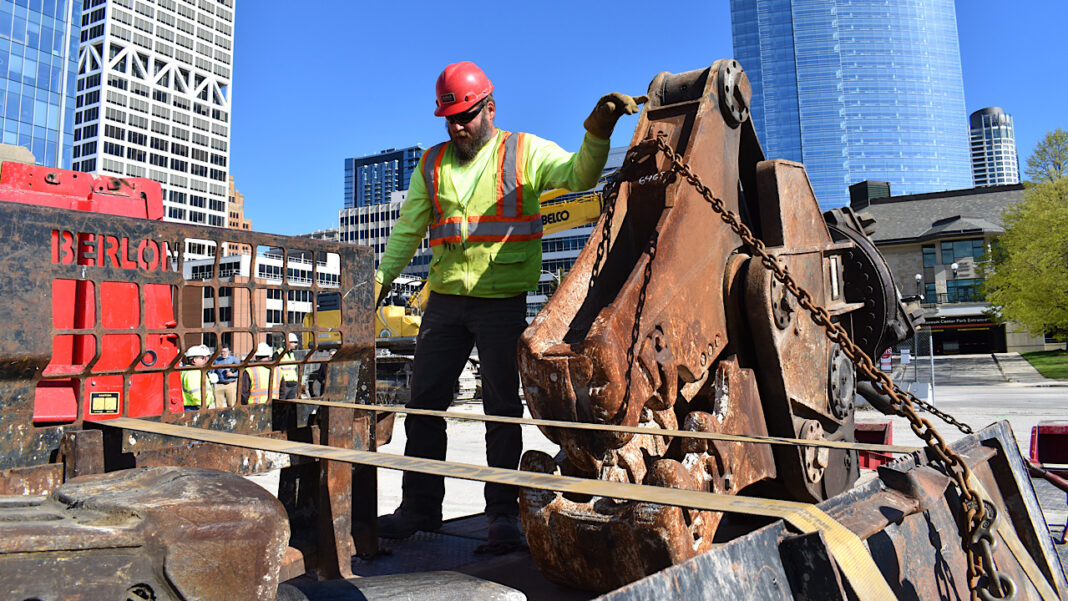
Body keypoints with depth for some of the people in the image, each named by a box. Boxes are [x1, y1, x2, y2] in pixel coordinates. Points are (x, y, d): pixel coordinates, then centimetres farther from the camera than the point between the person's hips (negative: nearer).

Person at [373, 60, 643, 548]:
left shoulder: (524, 152, 3)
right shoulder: (432, 164, 13)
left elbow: (578, 174, -11)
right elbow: (408, 230, 13)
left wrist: (598, 130, -28)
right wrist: (380, 278, 2)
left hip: (504, 301, -4)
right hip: (445, 301, 4)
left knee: (501, 407, 1)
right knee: (424, 402, 6)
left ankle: (503, 512, 13)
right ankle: (419, 507, 20)